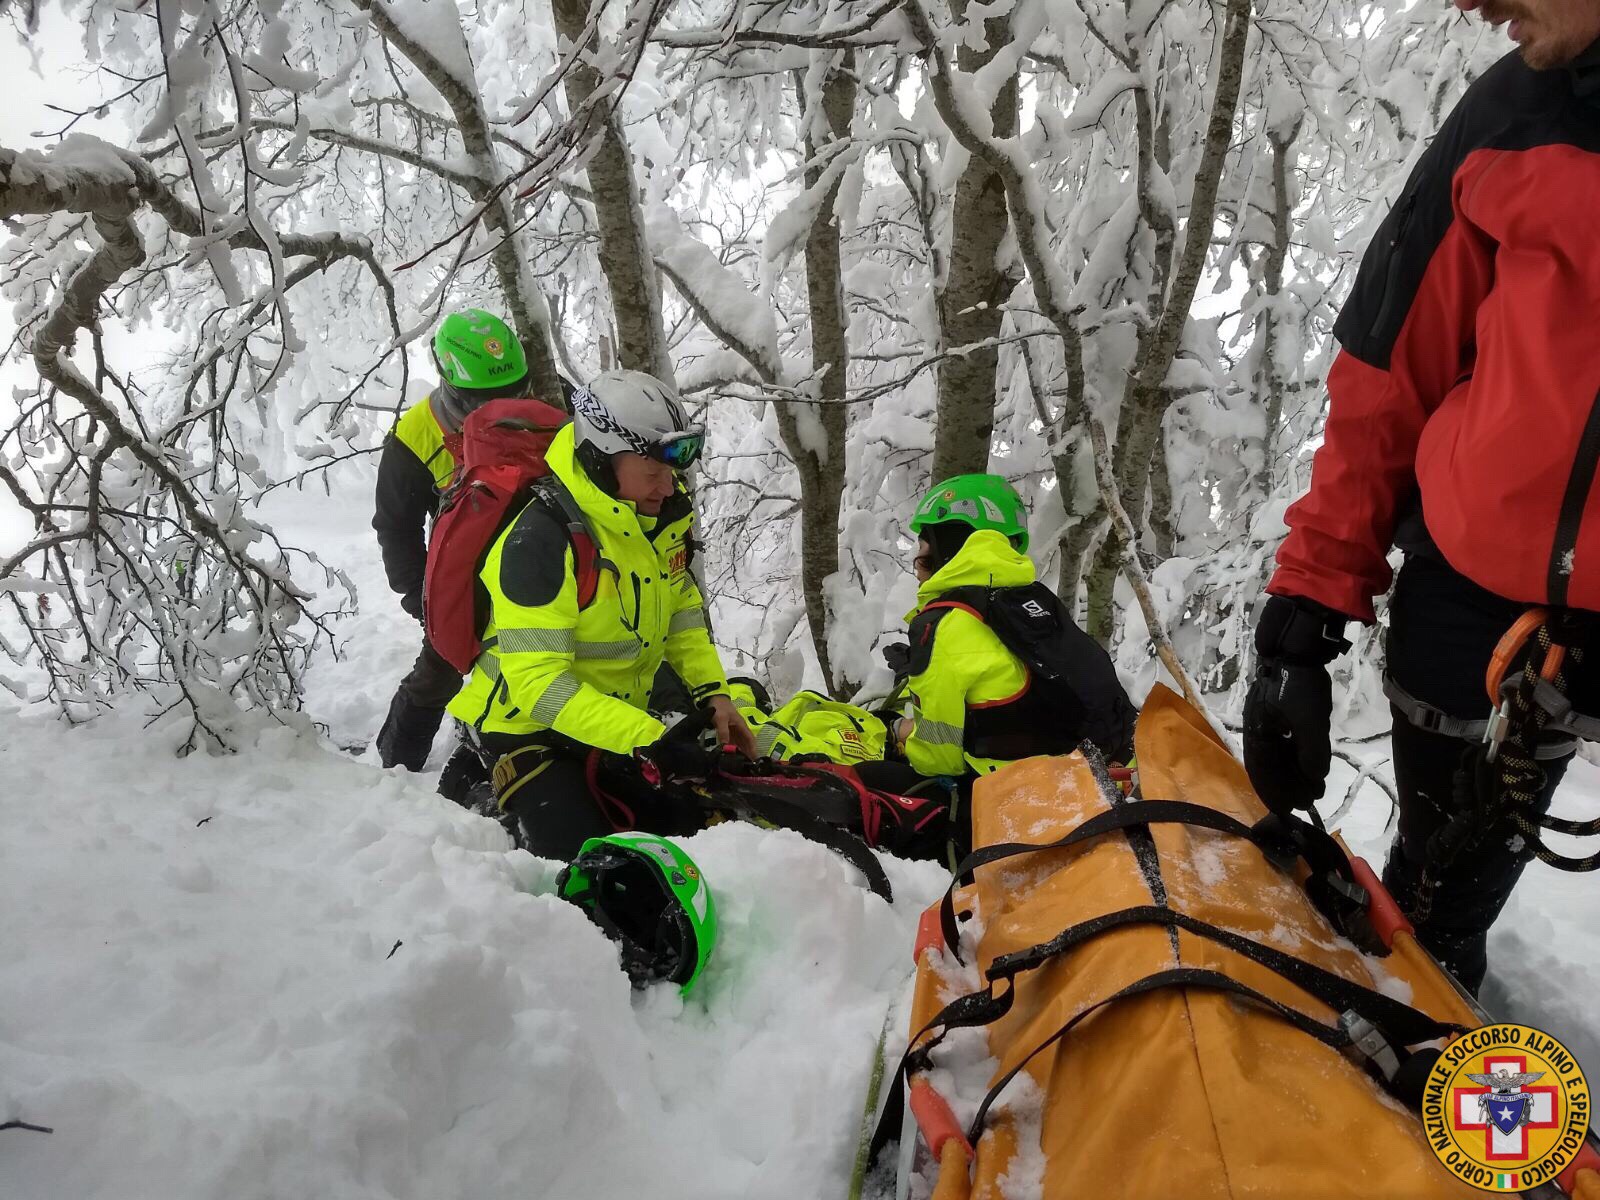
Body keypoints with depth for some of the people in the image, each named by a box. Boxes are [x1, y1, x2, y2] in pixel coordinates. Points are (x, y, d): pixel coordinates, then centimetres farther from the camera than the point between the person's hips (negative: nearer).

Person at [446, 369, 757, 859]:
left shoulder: (666, 513, -5)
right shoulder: (540, 538, -27)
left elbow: (682, 610, 11)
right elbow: (535, 680, -30)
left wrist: (714, 696, -1)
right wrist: (648, 740, -35)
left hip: (622, 718, 7)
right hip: (532, 725, -7)